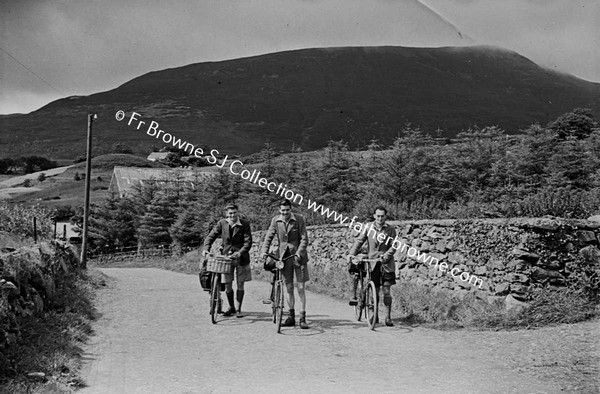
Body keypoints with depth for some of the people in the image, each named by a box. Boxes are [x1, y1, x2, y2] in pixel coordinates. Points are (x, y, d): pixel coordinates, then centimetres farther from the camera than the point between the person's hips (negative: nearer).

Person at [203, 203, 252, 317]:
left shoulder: (244, 224, -8)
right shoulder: (222, 223, -2)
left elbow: (248, 242, -12)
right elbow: (211, 236, -1)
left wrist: (240, 252, -27)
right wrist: (206, 248, -18)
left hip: (240, 257, -2)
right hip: (226, 256, 2)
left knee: (240, 284, 2)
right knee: (227, 285, 3)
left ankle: (238, 309, 14)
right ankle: (231, 307, 24)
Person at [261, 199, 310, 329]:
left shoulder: (299, 219, -9)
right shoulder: (276, 220, 0)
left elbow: (304, 239, -10)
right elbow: (269, 237, 2)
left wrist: (298, 254, -21)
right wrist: (264, 251, -11)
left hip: (298, 256, -3)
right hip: (284, 256, 3)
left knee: (300, 288, -5)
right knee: (289, 287, 7)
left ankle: (302, 318, -1)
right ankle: (291, 316, 17)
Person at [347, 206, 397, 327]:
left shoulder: (390, 229, 0)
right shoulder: (368, 227, 2)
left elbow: (393, 247, -5)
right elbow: (359, 241, -1)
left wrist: (385, 257, -21)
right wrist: (351, 254, -14)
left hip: (386, 263, -1)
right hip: (372, 262, 1)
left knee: (386, 291, -3)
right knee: (375, 291, 3)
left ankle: (388, 317, 6)